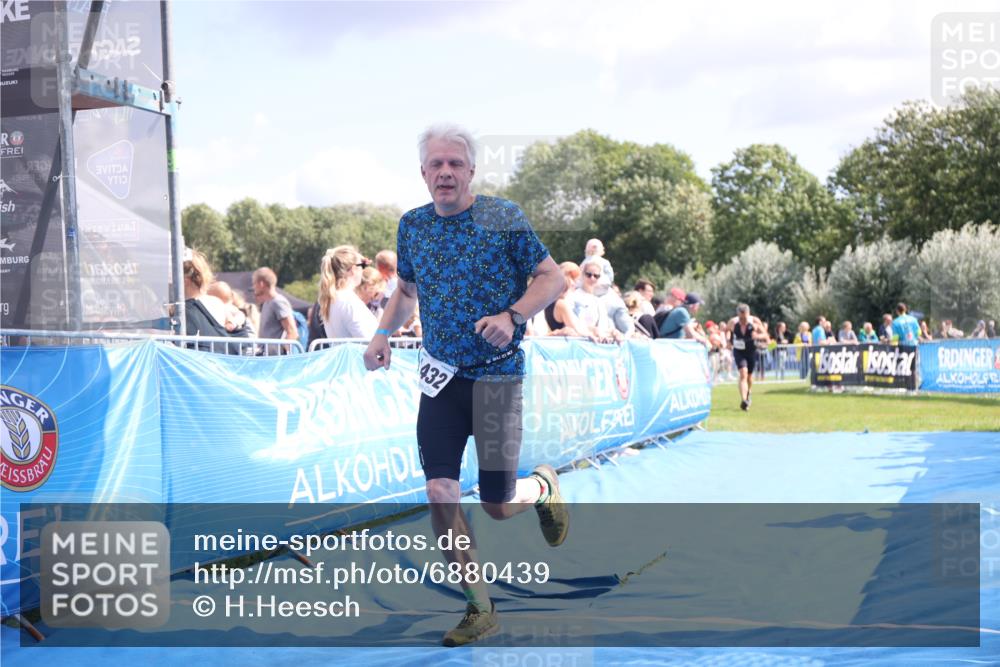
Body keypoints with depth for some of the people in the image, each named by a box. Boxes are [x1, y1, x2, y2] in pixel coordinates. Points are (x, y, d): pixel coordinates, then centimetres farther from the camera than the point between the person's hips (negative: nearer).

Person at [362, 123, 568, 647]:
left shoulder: (504, 218, -8)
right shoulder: (411, 226, 4)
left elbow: (553, 278, -5)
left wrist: (512, 316, -22)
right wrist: (383, 334, 2)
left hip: (496, 375, -3)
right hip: (441, 377, 4)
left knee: (497, 505, 0)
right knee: (439, 494, -6)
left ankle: (543, 486, 38)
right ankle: (479, 610, 10)